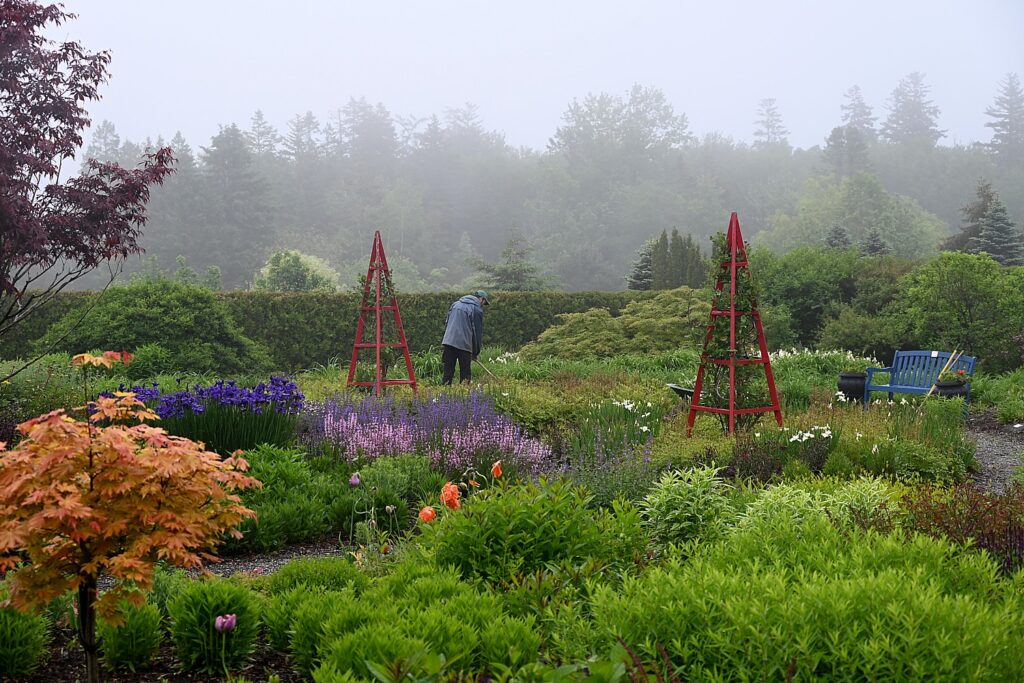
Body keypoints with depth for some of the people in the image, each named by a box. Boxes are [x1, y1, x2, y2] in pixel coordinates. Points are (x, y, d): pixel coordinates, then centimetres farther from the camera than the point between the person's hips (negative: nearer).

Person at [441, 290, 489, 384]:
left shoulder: (456, 304, 18)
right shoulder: (477, 310, 0)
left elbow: (446, 322, 20)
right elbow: (478, 332, 0)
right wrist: (475, 352, 8)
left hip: (448, 341, 5)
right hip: (464, 344, -5)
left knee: (448, 373, 7)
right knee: (465, 374, 4)